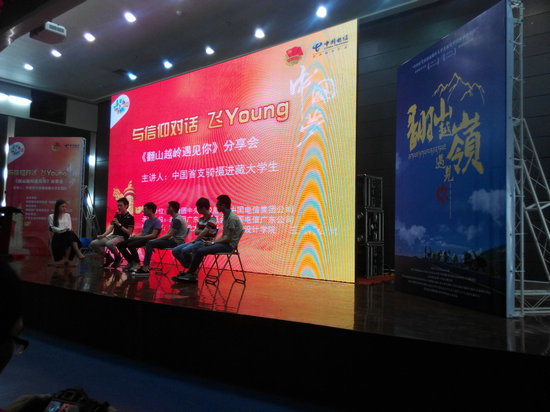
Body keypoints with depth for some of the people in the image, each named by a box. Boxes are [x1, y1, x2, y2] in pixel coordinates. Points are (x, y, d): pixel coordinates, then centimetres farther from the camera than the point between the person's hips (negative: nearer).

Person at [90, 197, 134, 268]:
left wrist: (119, 224, -15)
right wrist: (103, 235, -3)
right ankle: (108, 257, 7)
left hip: (122, 237, -7)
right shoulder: (117, 215, 19)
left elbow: (129, 232, -10)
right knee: (93, 244, -10)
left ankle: (118, 258, -10)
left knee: (109, 243, -40)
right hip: (112, 236, 8)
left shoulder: (130, 217, -3)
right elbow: (111, 228, 14)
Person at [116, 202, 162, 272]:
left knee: (130, 245, -33)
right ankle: (131, 262, 5)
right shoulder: (146, 221, 22)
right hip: (141, 238, 9)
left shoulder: (157, 221, -8)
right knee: (119, 244, -3)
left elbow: (153, 235, -17)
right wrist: (135, 235, 0)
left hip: (149, 240, -9)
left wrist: (139, 237, -18)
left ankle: (137, 263, -12)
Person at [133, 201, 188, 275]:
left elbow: (169, 235, -18)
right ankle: (146, 267, -2)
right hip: (173, 240, 10)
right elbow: (168, 233, 20)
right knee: (150, 243, 3)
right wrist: (157, 239, 9)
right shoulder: (175, 218, 18)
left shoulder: (177, 220, -16)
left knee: (150, 243, -16)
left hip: (176, 242, -10)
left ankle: (145, 269, -15)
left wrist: (157, 239, -7)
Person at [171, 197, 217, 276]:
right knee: (175, 251, -2)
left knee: (184, 250, -30)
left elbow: (204, 233, -17)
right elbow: (196, 232, 11)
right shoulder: (201, 219, 17)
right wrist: (203, 231, -9)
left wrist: (194, 241, -13)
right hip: (198, 241, 9)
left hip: (206, 242, -9)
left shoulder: (212, 218, -11)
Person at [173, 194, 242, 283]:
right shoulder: (226, 216, 16)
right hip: (225, 243, 10)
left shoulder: (232, 218, -16)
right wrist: (213, 241, 3)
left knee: (200, 251, -19)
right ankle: (193, 275, -10)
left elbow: (228, 238, -19)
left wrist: (212, 243, -12)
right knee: (197, 249, -3)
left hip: (229, 245, -10)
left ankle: (189, 274, -4)